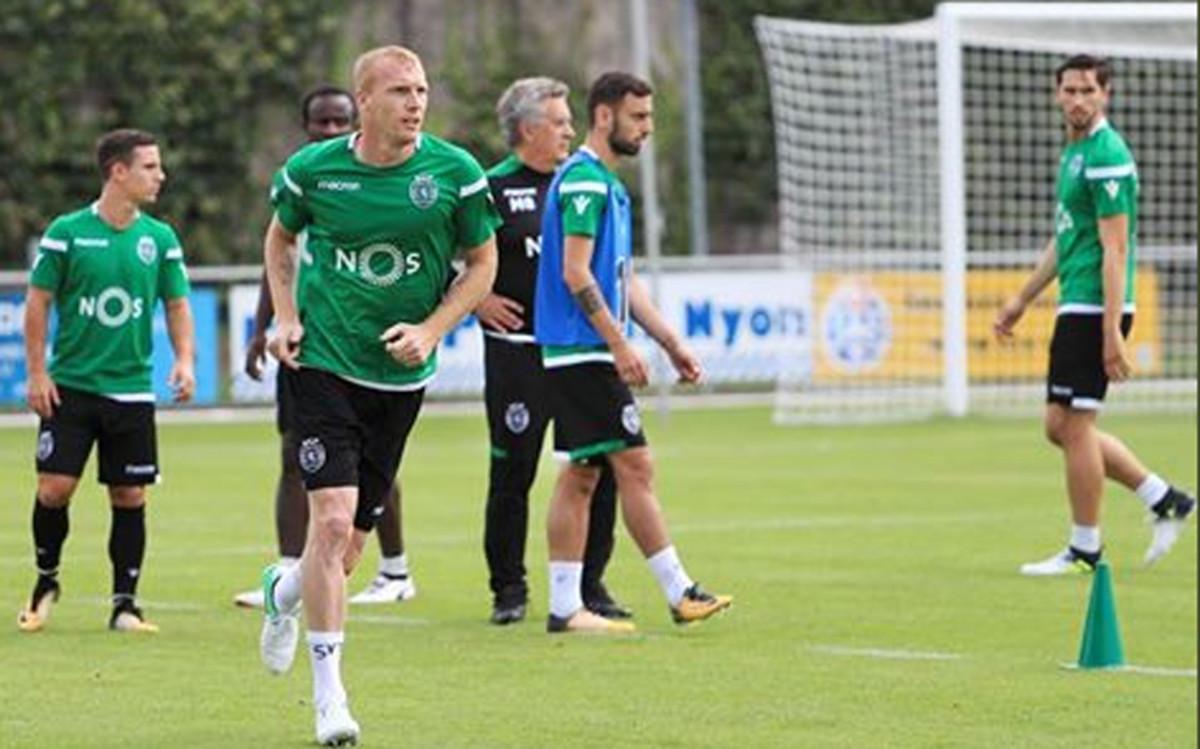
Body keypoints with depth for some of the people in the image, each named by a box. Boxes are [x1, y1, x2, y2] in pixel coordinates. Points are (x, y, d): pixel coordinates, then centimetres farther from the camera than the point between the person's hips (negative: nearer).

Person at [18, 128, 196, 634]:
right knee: (54, 488, -7)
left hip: (132, 390, 2)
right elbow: (38, 302, 1)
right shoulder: (67, 232, -4)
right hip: (70, 385, -2)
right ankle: (46, 582, 16)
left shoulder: (160, 238, 5)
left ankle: (124, 603, 10)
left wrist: (184, 359, -5)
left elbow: (177, 305, 11)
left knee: (129, 497, 1)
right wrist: (37, 373, -4)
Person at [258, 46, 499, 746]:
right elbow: (281, 239, 14)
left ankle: (286, 590, 46)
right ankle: (329, 692, -8)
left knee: (351, 538, 10)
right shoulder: (313, 169, -6)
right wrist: (286, 317, 2)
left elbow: (483, 262, 4)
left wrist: (432, 331, -9)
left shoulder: (456, 172, -7)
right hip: (324, 364, -2)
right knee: (333, 519, -17)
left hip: (401, 374, 2)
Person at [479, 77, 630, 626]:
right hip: (517, 350, -5)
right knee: (513, 472, -1)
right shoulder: (493, 189, -5)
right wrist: (477, 301, -9)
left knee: (599, 468, 2)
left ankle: (590, 586, 11)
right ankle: (509, 590, 9)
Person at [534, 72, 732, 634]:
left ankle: (565, 607, 7)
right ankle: (679, 593, -4)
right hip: (584, 351, -10)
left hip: (580, 356, 10)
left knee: (582, 474, 7)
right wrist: (619, 345, -19)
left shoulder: (607, 184, 19)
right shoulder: (584, 180, -12)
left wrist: (671, 343, 20)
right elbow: (575, 273, -19)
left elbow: (623, 279, 23)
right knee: (634, 465, -7)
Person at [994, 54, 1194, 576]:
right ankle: (1165, 501, 18)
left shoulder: (1107, 157, -14)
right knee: (1060, 426, 12)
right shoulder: (1073, 152, 16)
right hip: (1075, 307, 10)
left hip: (1095, 309, -10)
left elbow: (1115, 249, -19)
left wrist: (1111, 332, -23)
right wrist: (1022, 300, 30)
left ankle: (1085, 549, 5)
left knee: (1074, 425, -5)